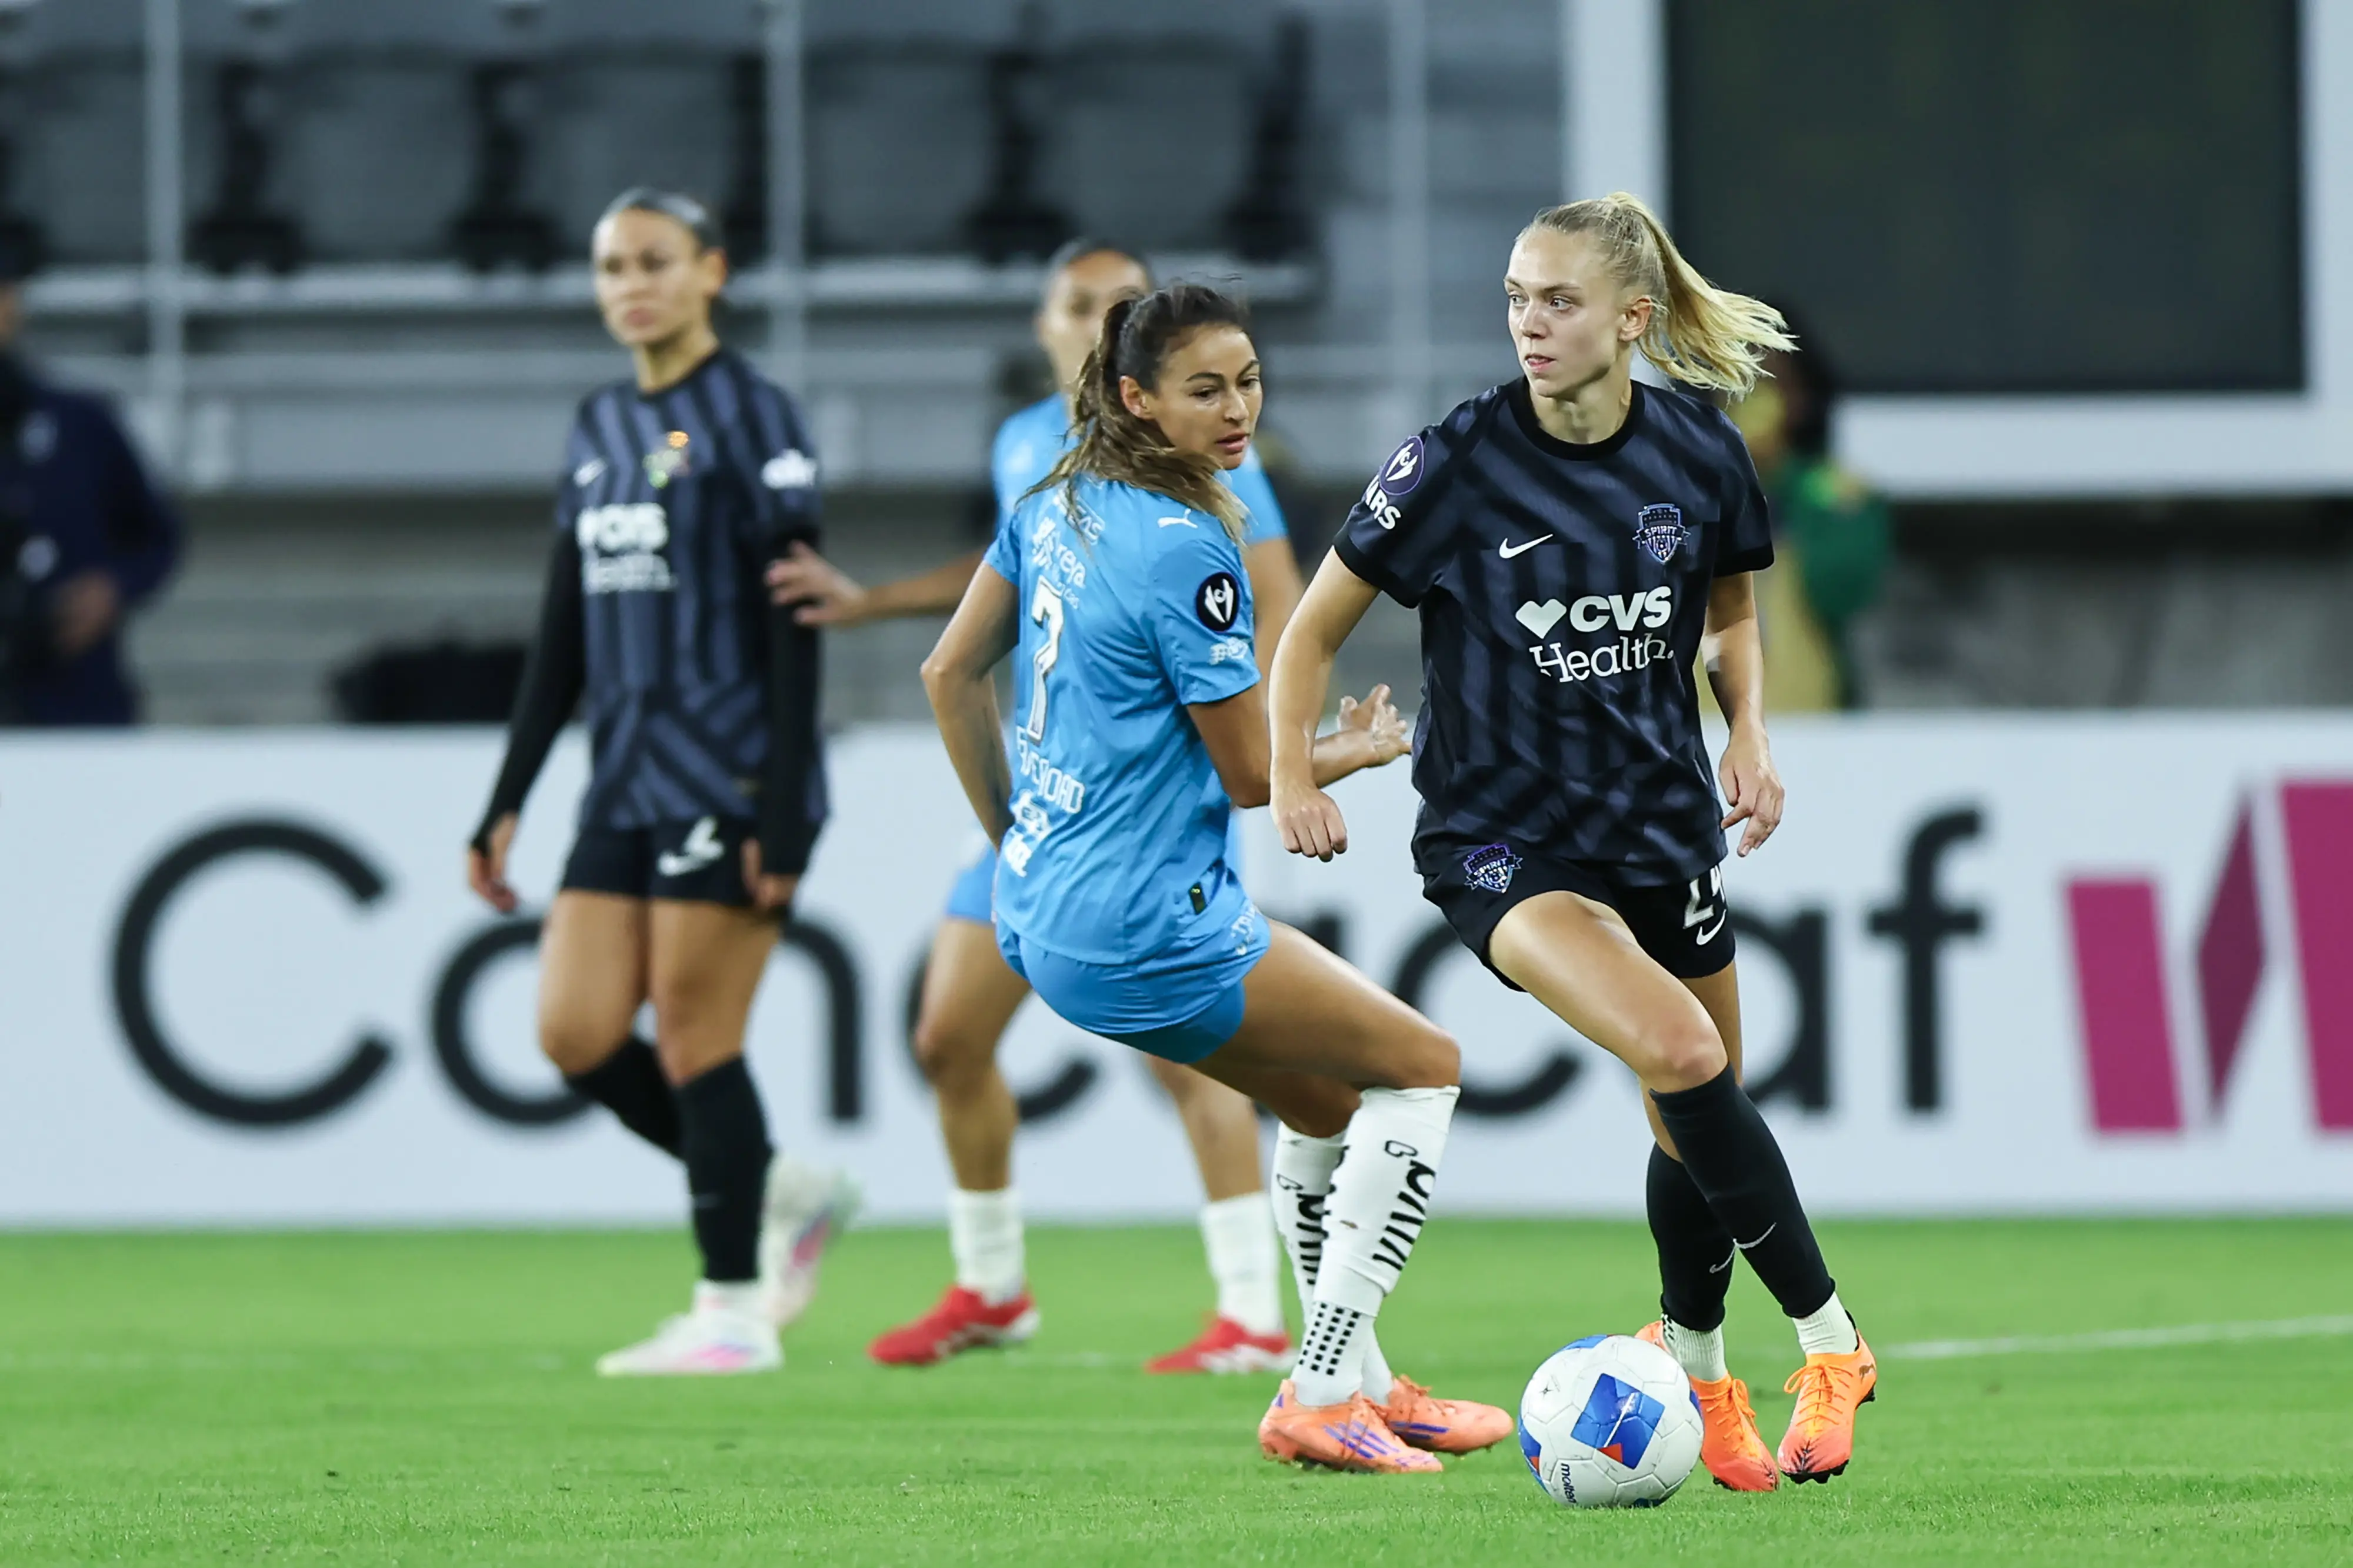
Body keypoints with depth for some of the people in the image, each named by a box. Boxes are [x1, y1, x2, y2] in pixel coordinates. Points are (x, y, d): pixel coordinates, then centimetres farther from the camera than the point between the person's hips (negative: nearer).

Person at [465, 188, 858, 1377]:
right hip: (625, 782, 7)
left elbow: (790, 627, -12)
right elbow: (562, 639, 18)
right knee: (576, 1033, 0)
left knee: (694, 1039, -6)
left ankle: (735, 1312, 3)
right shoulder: (600, 429, 15)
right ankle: (784, 1193, 17)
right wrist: (506, 805, 14)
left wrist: (784, 813, -18)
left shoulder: (749, 418, -7)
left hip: (728, 777, -7)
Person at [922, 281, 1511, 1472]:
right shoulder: (1185, 547, -20)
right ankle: (1320, 1397, -3)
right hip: (1146, 930, -9)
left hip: (1040, 913, 9)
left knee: (1327, 1102, 24)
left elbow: (949, 676, 16)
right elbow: (1253, 774, -12)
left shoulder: (1056, 508, 7)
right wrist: (1359, 751, 8)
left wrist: (1011, 838, 23)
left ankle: (1351, 1380, 30)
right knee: (1422, 1067, 2)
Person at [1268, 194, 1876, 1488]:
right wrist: (1294, 773, -15)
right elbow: (1315, 629, -4)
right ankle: (1827, 1339, -12)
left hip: (1661, 822, 4)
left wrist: (1748, 733, 0)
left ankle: (1695, 1373, 39)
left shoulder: (1699, 453, -5)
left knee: (1695, 1120, 12)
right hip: (1502, 835, -4)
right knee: (1681, 1054, -25)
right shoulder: (1457, 463, -14)